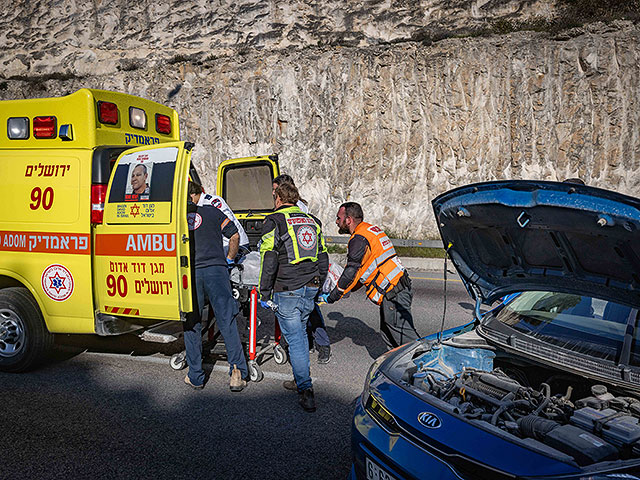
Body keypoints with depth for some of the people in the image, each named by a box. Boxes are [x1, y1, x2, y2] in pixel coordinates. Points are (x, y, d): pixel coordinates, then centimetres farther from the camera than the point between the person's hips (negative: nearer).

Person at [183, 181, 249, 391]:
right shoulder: (212, 211, 12)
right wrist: (229, 259, 23)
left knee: (191, 325, 11)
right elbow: (234, 235, 11)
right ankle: (237, 372, -4)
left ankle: (195, 377, 16)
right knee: (227, 322, 3)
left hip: (189, 272, 1)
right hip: (215, 269, -1)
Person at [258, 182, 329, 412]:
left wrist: (264, 293, -6)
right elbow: (323, 259, 17)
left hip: (287, 290, -6)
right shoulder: (312, 222, 14)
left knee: (294, 339, 0)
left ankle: (306, 392, 1)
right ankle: (300, 381, 31)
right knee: (300, 333, 21)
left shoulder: (274, 221, -6)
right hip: (310, 289, 6)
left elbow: (269, 261, -13)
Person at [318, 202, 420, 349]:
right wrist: (349, 288, 23)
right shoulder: (372, 229, 16)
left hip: (393, 296, -10)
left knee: (406, 337, -6)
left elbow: (351, 272, -16)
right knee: (387, 334, 17)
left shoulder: (359, 239, -15)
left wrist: (331, 297, -7)